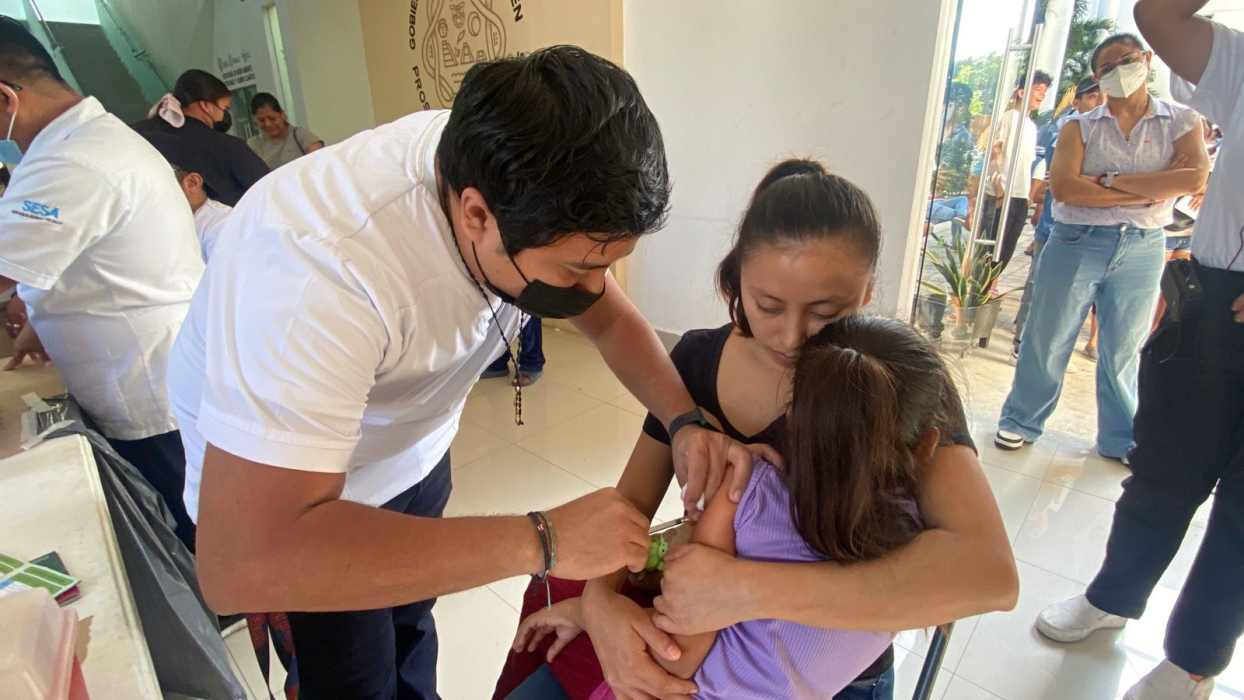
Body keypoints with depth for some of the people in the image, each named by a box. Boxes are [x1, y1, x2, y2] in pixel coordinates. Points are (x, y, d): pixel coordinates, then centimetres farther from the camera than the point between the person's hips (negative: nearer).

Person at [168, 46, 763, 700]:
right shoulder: (320, 264, -42)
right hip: (297, 486, -5)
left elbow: (612, 318, -9)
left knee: (412, 616, 22)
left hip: (412, 443, 5)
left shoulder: (530, 186, -22)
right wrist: (542, 540, -44)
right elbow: (242, 562, -46)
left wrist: (685, 422, -26)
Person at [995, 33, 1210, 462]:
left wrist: (1108, 180, -14)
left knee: (1123, 352, 11)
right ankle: (1020, 423, 19)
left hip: (1142, 249, 1)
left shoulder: (1181, 122, 6)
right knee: (1047, 342, 4)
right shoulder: (1080, 128, 3)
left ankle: (1120, 440, 25)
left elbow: (1194, 178, -12)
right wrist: (1150, 191, -13)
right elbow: (1063, 188, -13)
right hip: (1076, 243, -1)